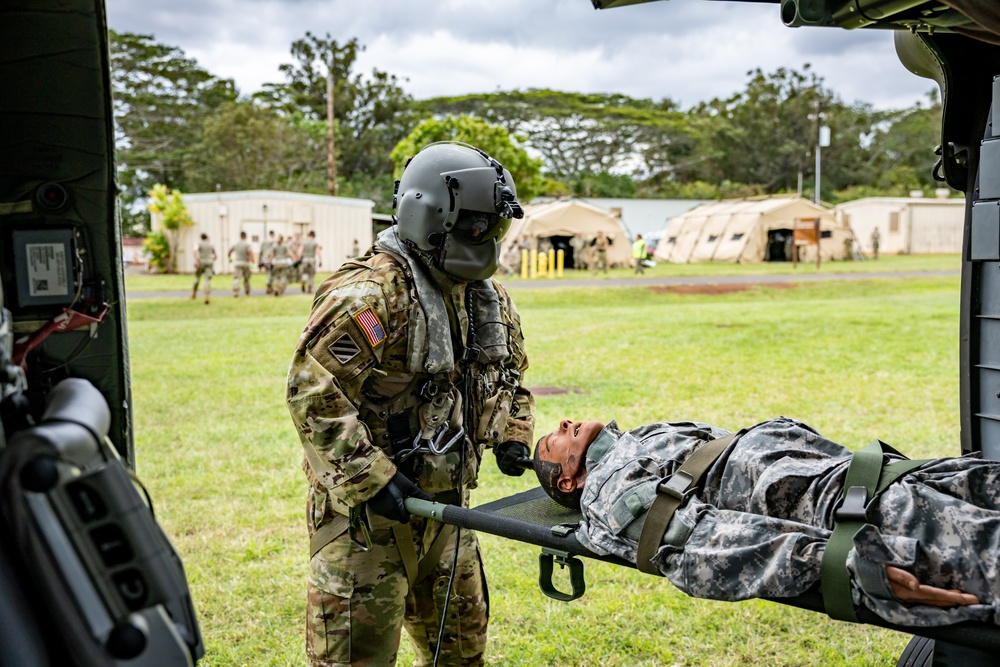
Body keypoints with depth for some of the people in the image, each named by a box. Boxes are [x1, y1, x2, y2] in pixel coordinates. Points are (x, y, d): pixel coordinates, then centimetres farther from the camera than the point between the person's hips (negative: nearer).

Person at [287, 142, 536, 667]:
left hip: (442, 501, 8)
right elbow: (311, 387, -28)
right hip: (365, 507, -8)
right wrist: (372, 479, -28)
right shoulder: (371, 292, -21)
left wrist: (512, 435, 6)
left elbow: (509, 374, 24)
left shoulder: (487, 299, 8)